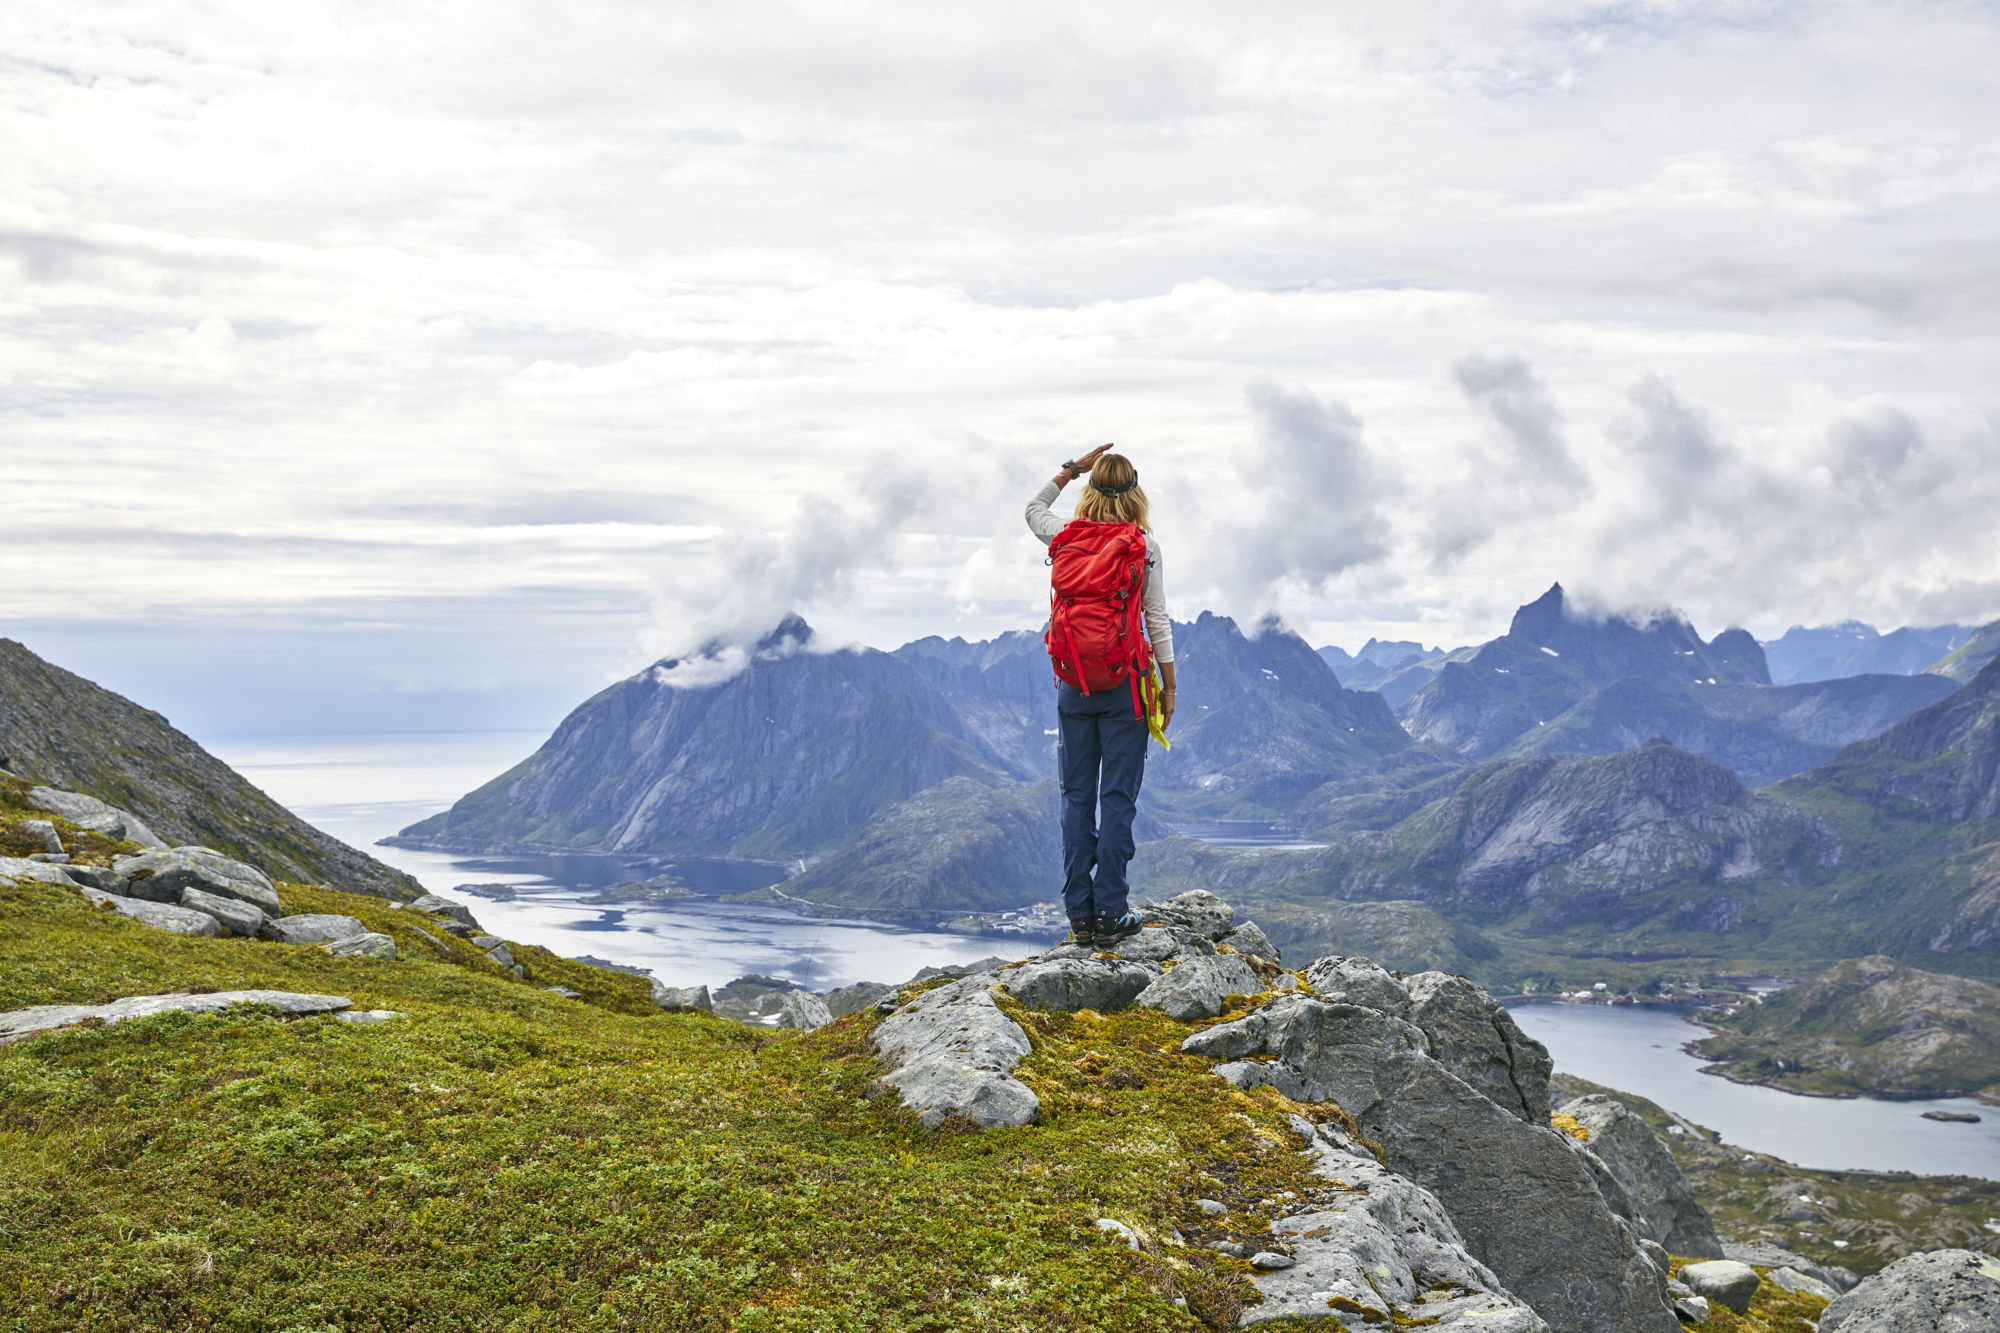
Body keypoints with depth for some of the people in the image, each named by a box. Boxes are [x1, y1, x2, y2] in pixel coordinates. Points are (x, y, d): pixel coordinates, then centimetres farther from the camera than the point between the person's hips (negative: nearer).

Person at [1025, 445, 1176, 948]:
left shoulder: (1068, 539, 2)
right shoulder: (1143, 546, -6)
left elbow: (1033, 509, 24)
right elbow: (1157, 620, -5)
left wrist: (1072, 468, 22)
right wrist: (1169, 687, 1)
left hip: (1073, 681, 3)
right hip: (1124, 681, -3)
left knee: (1077, 796, 8)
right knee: (1118, 797, 1)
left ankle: (1079, 915, 10)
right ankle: (1110, 914, 1)